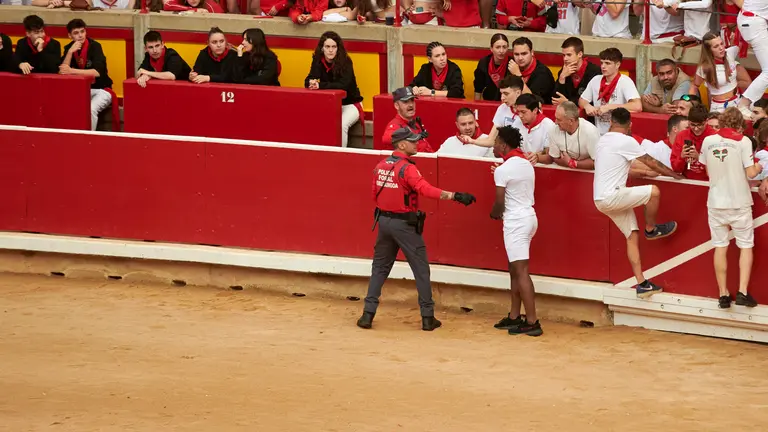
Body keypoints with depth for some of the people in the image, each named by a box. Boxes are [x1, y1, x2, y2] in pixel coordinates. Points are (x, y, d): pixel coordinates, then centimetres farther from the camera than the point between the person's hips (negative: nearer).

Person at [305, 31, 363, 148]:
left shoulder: (345, 61, -15)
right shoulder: (318, 61, -4)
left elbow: (343, 85, -28)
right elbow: (308, 81, -12)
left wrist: (320, 85, -39)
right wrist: (311, 83, -38)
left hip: (349, 104, -3)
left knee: (341, 125, -32)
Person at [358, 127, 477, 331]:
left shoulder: (380, 167, 4)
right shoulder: (407, 168, -19)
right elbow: (426, 190, -31)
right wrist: (454, 196, -36)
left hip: (384, 221, 6)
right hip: (405, 225, -6)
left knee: (379, 268, 15)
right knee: (421, 270, 5)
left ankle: (368, 314, 9)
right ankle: (427, 318, 7)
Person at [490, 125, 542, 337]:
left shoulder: (502, 170, -14)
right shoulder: (527, 164, 11)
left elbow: (500, 203, -12)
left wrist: (494, 214, 8)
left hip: (515, 221, -9)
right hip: (528, 216, 9)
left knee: (521, 271, -9)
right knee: (514, 270, 16)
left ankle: (532, 322, -13)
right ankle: (514, 317, 21)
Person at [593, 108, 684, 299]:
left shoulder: (602, 140, 15)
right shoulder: (626, 141, -11)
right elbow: (652, 162, -4)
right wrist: (675, 175, 9)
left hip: (601, 199, 9)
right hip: (611, 196, -9)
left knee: (632, 236, 7)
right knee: (654, 192, -13)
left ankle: (641, 284, 3)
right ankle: (651, 229, 10)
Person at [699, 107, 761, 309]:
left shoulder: (708, 141, -1)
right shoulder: (743, 141, -11)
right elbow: (750, 173, -13)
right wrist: (757, 168, 9)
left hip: (716, 202, 3)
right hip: (739, 202, -3)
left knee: (720, 247, 10)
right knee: (746, 246, 9)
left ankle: (723, 294, 11)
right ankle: (742, 292, -2)